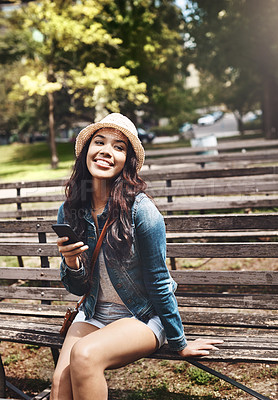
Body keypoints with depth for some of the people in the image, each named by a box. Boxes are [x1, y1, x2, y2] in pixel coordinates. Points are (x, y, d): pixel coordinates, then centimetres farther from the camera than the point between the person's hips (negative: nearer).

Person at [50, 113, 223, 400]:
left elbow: (159, 283, -10)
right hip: (93, 314, 4)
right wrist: (71, 265, -18)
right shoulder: (68, 212, -4)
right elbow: (77, 289, 5)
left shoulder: (141, 211, -20)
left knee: (84, 355, -30)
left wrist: (179, 344, -3)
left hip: (144, 317, -3)